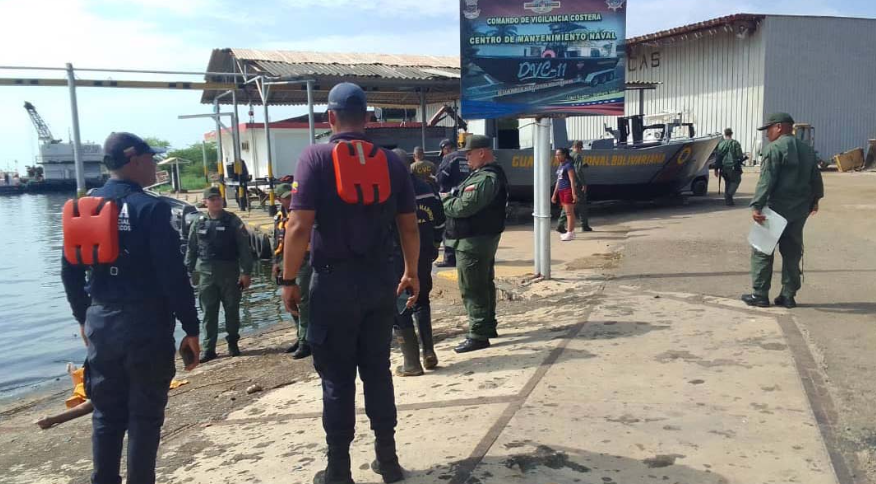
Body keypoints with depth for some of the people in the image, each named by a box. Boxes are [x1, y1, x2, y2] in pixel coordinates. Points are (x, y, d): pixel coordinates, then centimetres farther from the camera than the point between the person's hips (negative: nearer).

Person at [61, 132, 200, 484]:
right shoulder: (151, 208, -13)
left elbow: (70, 270, 11)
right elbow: (173, 274, -16)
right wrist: (191, 329, -9)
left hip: (100, 322, 6)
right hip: (146, 324, -6)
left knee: (106, 415, 16)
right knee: (144, 416, 6)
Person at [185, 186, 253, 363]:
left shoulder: (233, 221, -1)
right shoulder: (199, 223, 7)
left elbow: (244, 248, -4)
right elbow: (191, 250, 12)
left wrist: (246, 272, -10)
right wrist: (189, 272, 5)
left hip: (230, 273, -2)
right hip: (206, 274, 2)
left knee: (232, 310, 7)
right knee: (209, 313, 4)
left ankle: (233, 343, 22)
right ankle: (209, 348, 10)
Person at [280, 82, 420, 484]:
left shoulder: (316, 158, -8)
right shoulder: (391, 161, 4)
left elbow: (300, 227, -14)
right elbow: (409, 226, 7)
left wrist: (289, 280, -5)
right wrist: (411, 273, 18)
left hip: (334, 282, -3)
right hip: (380, 280, 4)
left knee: (337, 379, 7)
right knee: (378, 371, 15)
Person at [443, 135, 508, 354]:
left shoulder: (486, 178, -20)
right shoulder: (486, 174, 16)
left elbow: (464, 207, -25)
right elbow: (463, 199, 15)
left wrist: (443, 202, -9)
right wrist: (450, 198, -2)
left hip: (473, 242, -11)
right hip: (483, 238, 11)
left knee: (472, 289, -6)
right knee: (484, 285, 19)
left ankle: (478, 335, -1)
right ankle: (488, 326, 30)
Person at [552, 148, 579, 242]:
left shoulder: (568, 165, -10)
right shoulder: (561, 166, 16)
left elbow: (572, 180, -16)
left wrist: (574, 193, -20)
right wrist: (555, 194, 19)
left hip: (569, 190, -8)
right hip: (561, 191, 8)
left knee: (569, 212, -5)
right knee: (567, 212, 12)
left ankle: (570, 233, -3)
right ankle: (571, 232, 19)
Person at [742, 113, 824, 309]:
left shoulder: (774, 148, -10)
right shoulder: (807, 150, 14)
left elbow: (766, 180, -19)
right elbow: (816, 179, 18)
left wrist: (756, 206, -22)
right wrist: (814, 200, 31)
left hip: (776, 208, -7)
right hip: (799, 211, 7)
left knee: (762, 251, 2)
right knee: (792, 253, 12)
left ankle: (760, 295, 3)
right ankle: (788, 296, 14)